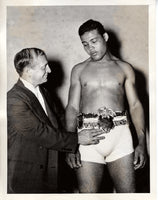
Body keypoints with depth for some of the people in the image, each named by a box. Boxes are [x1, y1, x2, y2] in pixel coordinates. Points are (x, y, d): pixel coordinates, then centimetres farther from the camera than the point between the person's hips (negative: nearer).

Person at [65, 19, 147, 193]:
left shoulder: (124, 68, 13)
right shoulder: (79, 70, 14)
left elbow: (135, 105, 8)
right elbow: (72, 107, 8)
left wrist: (142, 143, -3)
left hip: (119, 133, 0)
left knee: (128, 192, -1)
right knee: (87, 193, -1)